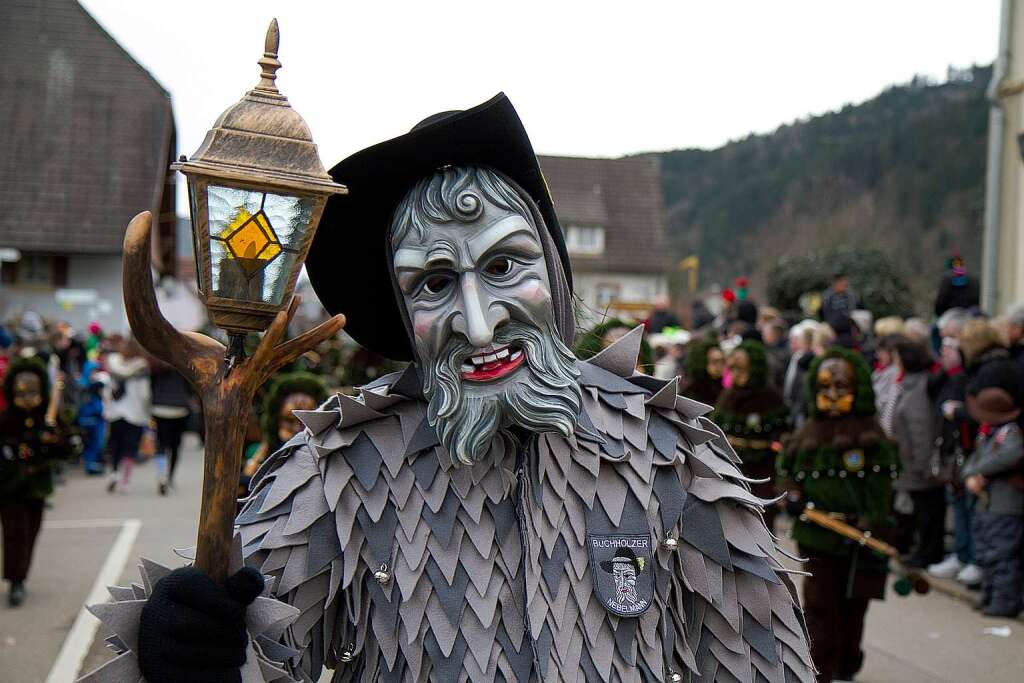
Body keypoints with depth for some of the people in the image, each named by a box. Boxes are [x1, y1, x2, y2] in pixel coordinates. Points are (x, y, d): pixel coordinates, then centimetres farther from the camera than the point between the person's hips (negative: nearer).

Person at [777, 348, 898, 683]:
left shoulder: (871, 436, -2)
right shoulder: (807, 433, 8)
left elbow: (880, 489, -6)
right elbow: (787, 470, 18)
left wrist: (873, 530, -14)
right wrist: (792, 496, -2)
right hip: (817, 534, 2)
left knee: (852, 606, 11)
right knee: (819, 605, 0)